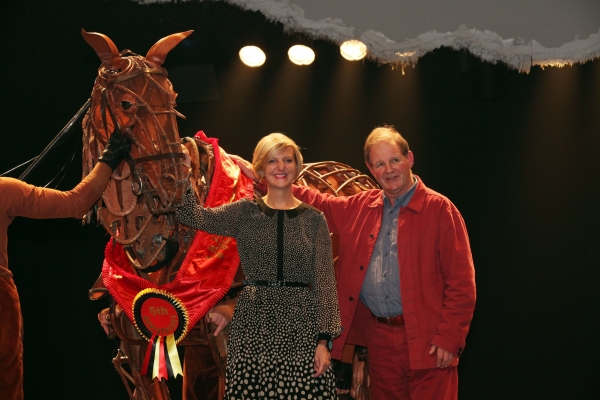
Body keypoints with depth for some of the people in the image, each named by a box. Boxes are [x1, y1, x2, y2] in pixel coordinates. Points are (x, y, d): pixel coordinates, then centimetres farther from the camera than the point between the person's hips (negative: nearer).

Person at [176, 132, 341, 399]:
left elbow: (325, 282, 2)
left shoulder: (314, 219, 5)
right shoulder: (244, 213, 7)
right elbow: (190, 215, -6)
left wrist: (323, 340, -5)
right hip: (252, 326, 0)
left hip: (301, 329, 0)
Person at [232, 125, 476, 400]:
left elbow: (461, 282, -8)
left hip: (426, 340, -5)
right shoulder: (360, 207, 11)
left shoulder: (439, 209, -6)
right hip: (379, 337, 5)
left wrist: (450, 338, -13)